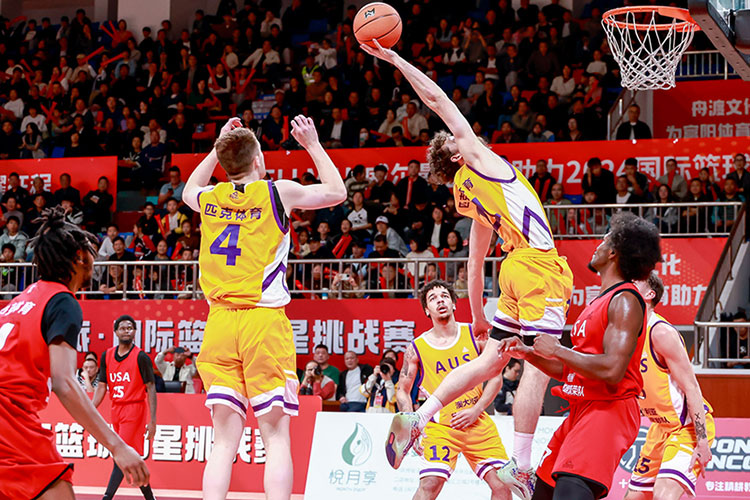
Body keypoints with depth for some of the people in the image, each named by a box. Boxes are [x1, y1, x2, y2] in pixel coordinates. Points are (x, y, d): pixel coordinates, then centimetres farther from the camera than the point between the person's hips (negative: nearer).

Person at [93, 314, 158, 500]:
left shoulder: (141, 357, -7)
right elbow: (101, 386, 11)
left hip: (134, 410, -6)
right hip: (116, 409, 6)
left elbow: (151, 388, -7)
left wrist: (152, 420, -12)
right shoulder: (107, 356, 8)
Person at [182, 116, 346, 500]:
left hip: (219, 323, 4)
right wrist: (312, 145, 26)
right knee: (276, 434, -3)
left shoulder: (209, 197, 10)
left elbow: (188, 192, 37)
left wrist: (218, 150, 37)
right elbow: (337, 192, 17)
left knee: (225, 438, 3)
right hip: (264, 322, -4)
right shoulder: (277, 193, 0)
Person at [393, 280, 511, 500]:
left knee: (501, 482, -5)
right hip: (440, 426, -2)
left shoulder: (475, 335, 3)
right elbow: (403, 390, 9)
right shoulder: (417, 348, 0)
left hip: (478, 423, 2)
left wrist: (476, 410, -6)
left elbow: (495, 377, 6)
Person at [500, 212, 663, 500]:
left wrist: (556, 350, -14)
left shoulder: (625, 301, -12)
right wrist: (529, 354, 14)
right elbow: (571, 370, 26)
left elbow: (612, 370, -24)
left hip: (608, 410, -10)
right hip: (582, 409, 10)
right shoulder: (601, 302, 19)